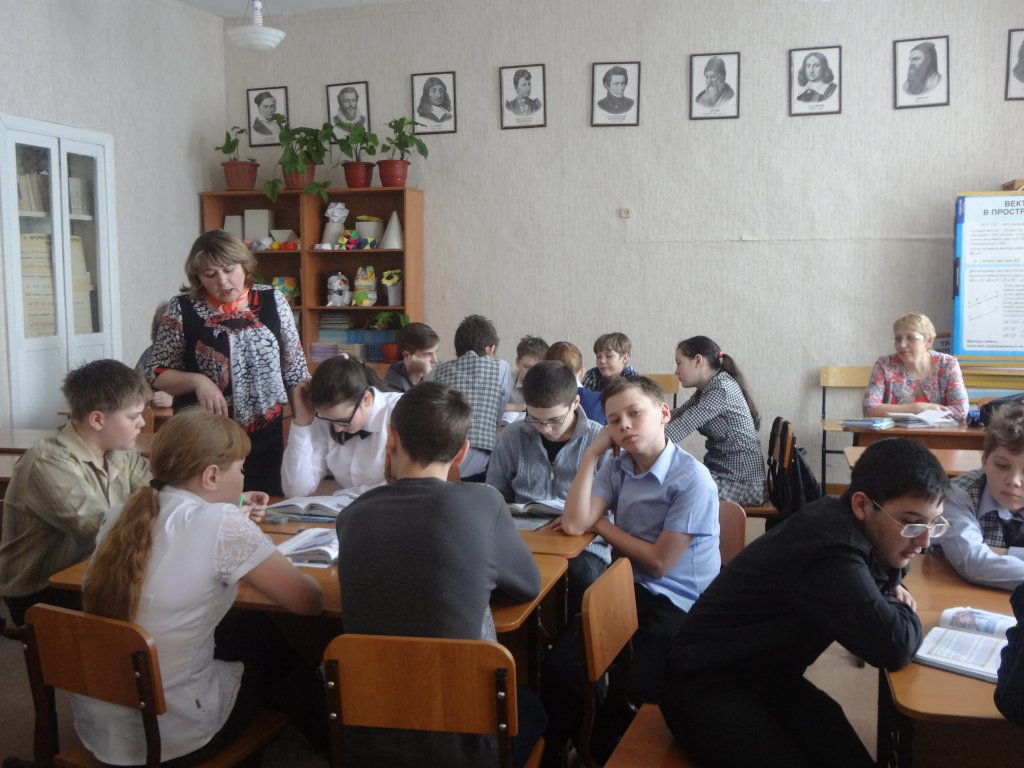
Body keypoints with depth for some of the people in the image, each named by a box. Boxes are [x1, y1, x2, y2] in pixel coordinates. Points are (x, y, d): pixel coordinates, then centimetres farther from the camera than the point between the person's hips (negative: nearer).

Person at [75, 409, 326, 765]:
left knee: (252, 631, 25)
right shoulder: (221, 525, -21)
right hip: (167, 736, -6)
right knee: (282, 655, 21)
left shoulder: (122, 515, -1)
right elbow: (310, 602, -11)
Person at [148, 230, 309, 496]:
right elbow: (158, 374, 1)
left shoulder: (273, 301, 2)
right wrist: (197, 381, -16)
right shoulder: (182, 310, -3)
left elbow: (295, 370, 6)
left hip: (266, 437, 2)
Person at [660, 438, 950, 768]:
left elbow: (882, 561, 24)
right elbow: (895, 648, -30)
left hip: (771, 676, 9)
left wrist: (892, 587, 2)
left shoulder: (840, 519, 0)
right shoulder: (829, 550, -29)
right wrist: (901, 607, -8)